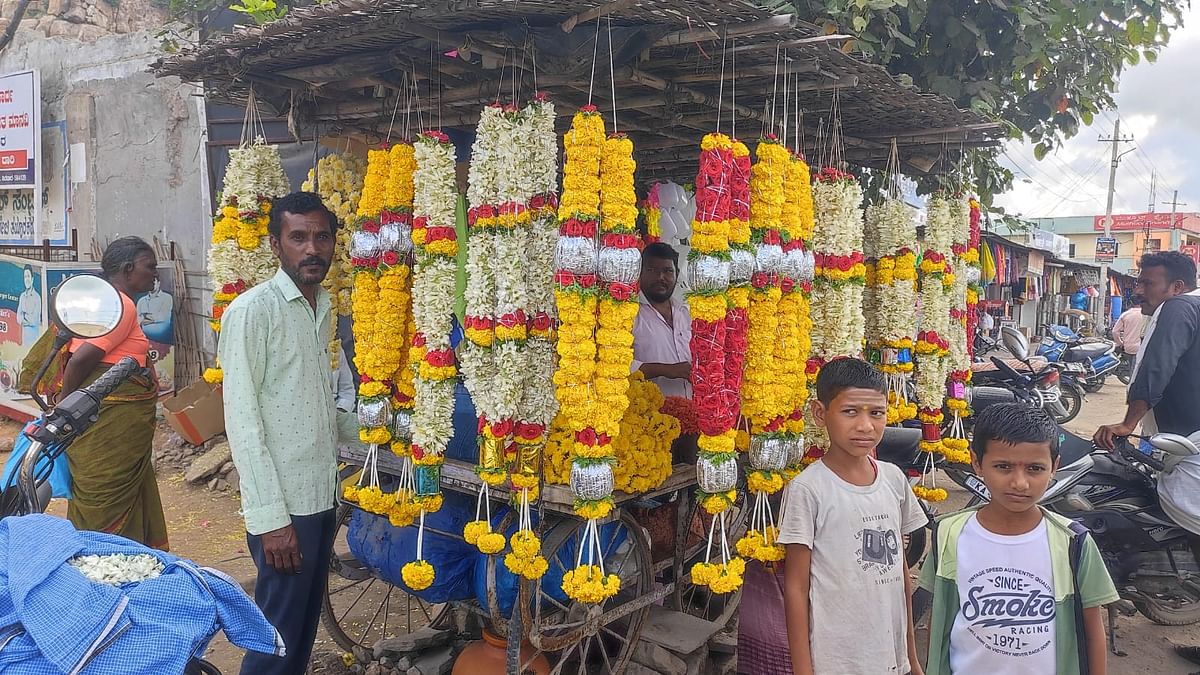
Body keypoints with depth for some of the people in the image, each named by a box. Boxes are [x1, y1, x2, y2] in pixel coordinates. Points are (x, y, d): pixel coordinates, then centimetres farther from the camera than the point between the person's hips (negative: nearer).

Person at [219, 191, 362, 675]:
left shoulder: (322, 307, 11)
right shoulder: (253, 311, -13)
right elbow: (242, 421, -16)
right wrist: (270, 516, -19)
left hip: (321, 496, 7)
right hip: (284, 507, -7)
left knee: (306, 622, 17)